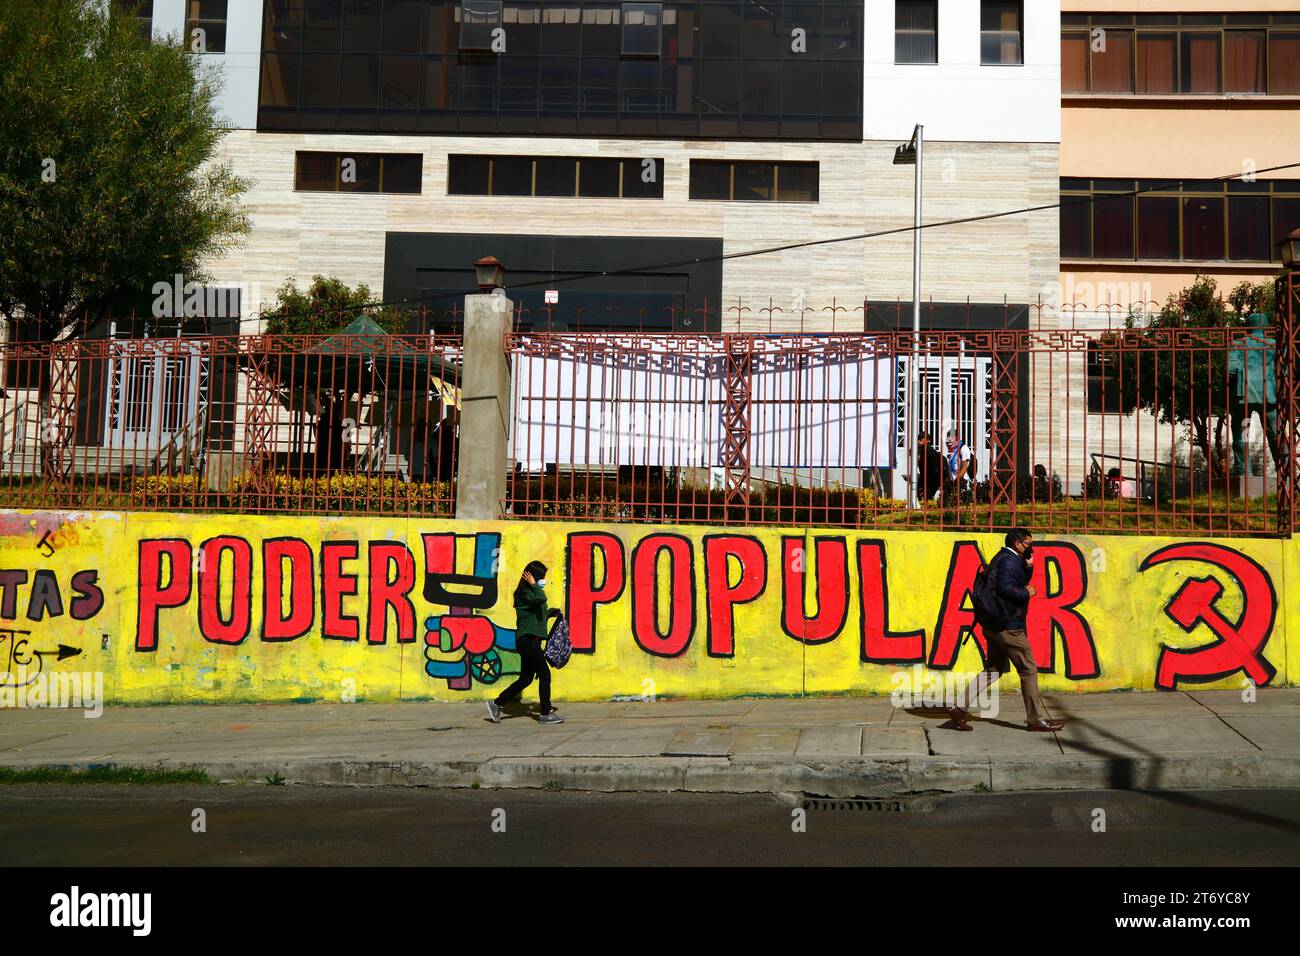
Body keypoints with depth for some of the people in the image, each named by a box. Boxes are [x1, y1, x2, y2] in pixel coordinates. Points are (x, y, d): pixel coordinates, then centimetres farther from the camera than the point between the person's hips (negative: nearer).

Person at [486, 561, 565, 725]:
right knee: (545, 674, -6)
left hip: (530, 641, 10)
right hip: (528, 640, -10)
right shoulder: (525, 593, -13)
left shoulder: (530, 593, 17)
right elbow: (542, 598, -32)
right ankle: (546, 714, 0)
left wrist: (551, 612, 10)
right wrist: (533, 585, -17)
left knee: (525, 679, 12)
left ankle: (497, 704, 18)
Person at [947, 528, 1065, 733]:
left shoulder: (1002, 558, 18)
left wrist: (1028, 566, 10)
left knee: (993, 670, 12)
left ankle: (959, 707, 6)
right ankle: (1037, 719, 7)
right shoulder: (1010, 561, -14)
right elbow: (1005, 588, -28)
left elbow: (1019, 583, 25)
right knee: (1028, 670, 0)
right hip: (1008, 626, -10)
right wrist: (1026, 593, -14)